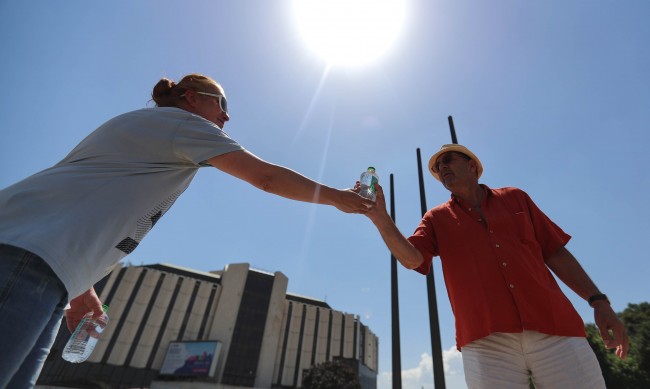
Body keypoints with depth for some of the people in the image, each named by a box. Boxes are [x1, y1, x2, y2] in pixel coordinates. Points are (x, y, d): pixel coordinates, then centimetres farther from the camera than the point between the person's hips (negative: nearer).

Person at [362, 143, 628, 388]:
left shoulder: (515, 197, 16)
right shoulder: (436, 219, 11)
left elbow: (555, 252, 16)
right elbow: (411, 259, -7)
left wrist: (598, 300, 8)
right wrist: (380, 217, -19)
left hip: (554, 329, 2)